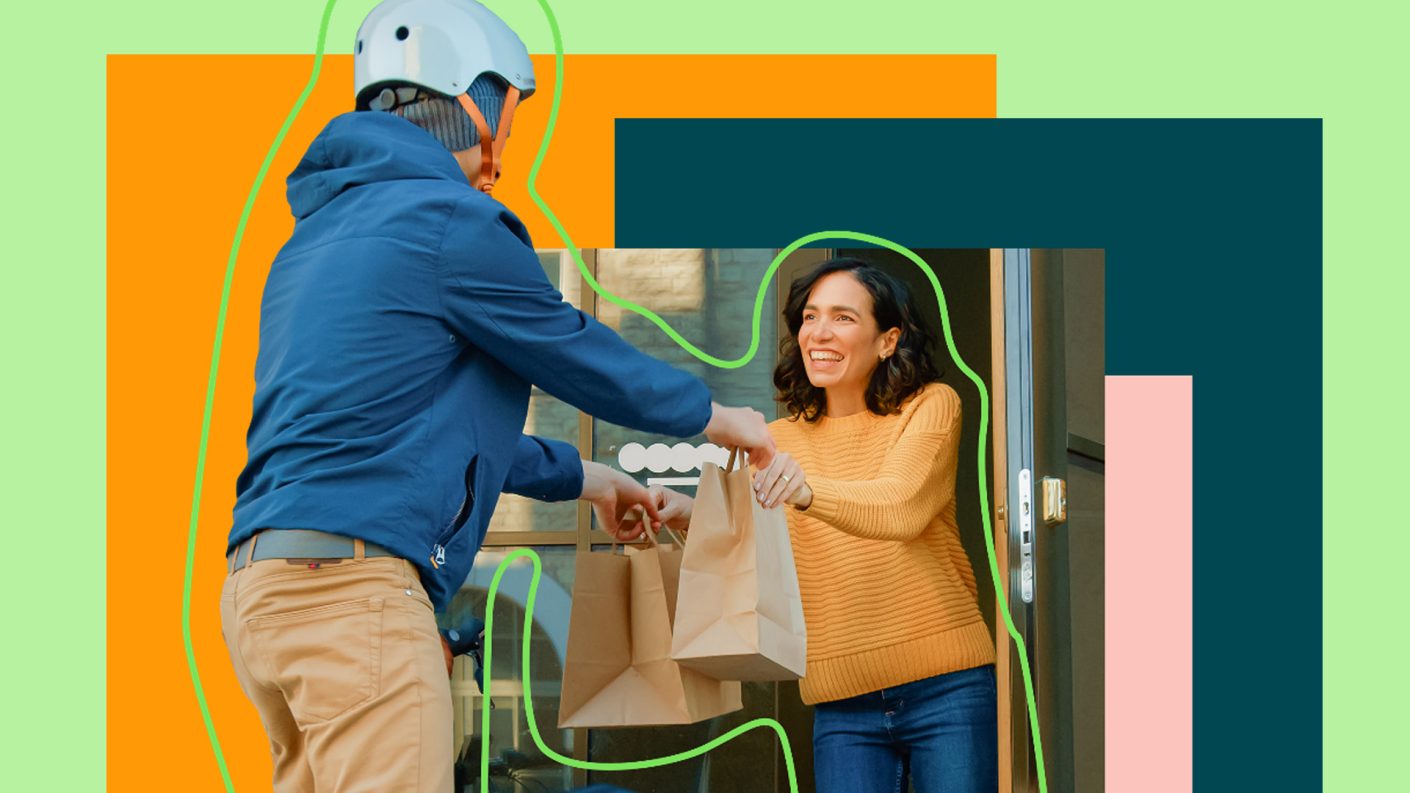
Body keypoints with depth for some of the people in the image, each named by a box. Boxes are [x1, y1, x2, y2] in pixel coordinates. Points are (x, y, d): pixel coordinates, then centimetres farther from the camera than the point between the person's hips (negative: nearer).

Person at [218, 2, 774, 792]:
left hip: (269, 587, 10)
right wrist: (717, 417, 21)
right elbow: (580, 355, 4)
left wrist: (580, 476, 39)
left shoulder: (319, 235, 24)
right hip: (353, 581, -10)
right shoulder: (449, 220, -5)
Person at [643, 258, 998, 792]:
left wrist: (807, 491, -39)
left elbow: (902, 508, -20)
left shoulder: (930, 406, 1)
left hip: (945, 688, -3)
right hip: (843, 704, 3)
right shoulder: (777, 442, 13)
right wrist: (692, 518, -25)